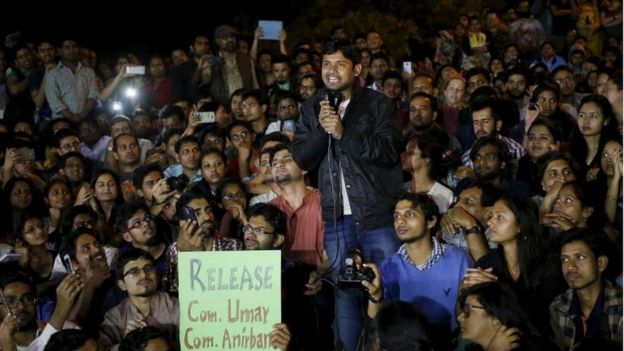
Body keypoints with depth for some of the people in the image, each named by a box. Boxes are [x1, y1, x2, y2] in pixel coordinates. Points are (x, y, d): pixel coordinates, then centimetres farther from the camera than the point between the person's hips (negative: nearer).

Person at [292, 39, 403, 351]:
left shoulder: (377, 104, 1)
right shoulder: (312, 108, 12)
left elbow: (388, 152, -11)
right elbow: (302, 159, 6)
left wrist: (344, 132, -18)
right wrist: (322, 129, -10)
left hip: (378, 216, -3)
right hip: (337, 219, 3)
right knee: (344, 295, 6)